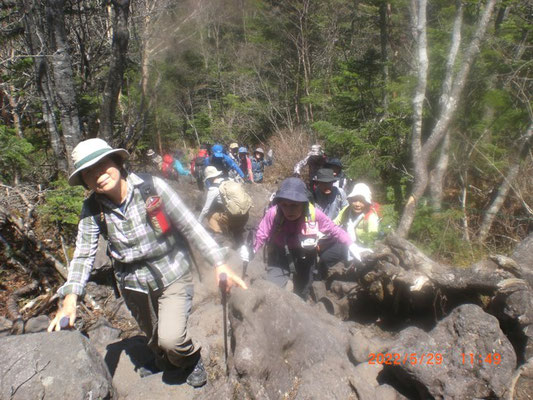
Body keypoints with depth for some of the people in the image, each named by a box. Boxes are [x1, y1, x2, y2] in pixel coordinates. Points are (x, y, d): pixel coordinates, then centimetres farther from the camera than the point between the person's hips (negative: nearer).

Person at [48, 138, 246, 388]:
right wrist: (70, 297, -22)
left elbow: (190, 226, -17)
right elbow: (83, 255, -9)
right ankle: (163, 361, 62)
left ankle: (192, 358, 21)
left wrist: (219, 264, -20)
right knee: (154, 339, 25)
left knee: (171, 339, -17)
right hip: (134, 285, 4)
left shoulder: (152, 187, -20)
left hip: (173, 276, -3)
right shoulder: (92, 210, -11)